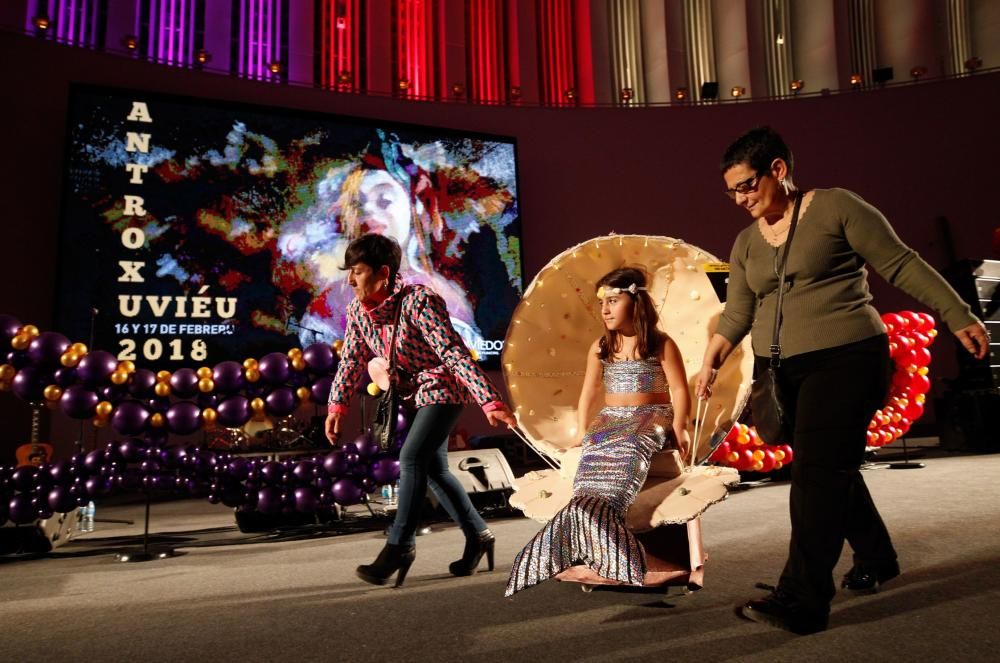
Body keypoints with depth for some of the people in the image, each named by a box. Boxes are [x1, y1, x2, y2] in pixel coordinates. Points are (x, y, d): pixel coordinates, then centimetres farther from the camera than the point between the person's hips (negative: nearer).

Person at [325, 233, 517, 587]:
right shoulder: (358, 310, -7)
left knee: (412, 459, -18)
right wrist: (337, 405, -1)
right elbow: (351, 359, 4)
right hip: (418, 391, 8)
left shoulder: (418, 301, -29)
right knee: (434, 469, 12)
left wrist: (490, 401, -38)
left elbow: (455, 352, -33)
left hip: (445, 387, -8)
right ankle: (478, 535, 26)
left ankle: (399, 546, -4)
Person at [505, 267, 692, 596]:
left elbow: (679, 389, -2)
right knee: (594, 460, -30)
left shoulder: (661, 344, 2)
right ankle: (598, 554, -39)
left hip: (651, 419, -4)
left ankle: (600, 556, -42)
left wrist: (678, 428, -15)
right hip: (609, 420, 4)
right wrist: (582, 432, 5)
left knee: (627, 454, -36)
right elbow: (589, 392, 15)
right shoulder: (600, 348, 14)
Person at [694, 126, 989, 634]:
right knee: (832, 472, 16)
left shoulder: (835, 207, -5)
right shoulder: (746, 243, 12)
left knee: (817, 474, -11)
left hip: (845, 359, -6)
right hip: (782, 372, 7)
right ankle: (876, 558, 37)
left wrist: (958, 317, -5)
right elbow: (736, 314, 9)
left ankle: (802, 601, -8)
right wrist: (710, 364, -4)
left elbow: (902, 265, -4)